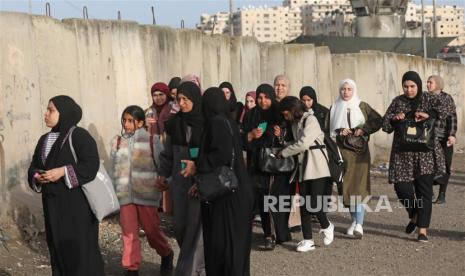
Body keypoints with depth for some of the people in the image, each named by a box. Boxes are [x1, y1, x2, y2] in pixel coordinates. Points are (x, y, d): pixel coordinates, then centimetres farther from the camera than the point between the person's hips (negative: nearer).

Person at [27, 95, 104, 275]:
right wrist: (37, 177, -6)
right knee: (57, 247, 9)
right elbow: (33, 167, 16)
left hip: (77, 203, -7)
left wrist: (63, 171, -21)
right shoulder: (44, 140, 14)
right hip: (52, 203, 7)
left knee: (79, 247, -5)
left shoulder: (79, 135, -8)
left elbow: (91, 164, -17)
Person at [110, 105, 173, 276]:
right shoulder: (117, 142, 7)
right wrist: (113, 192, 12)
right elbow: (114, 169, 13)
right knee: (128, 233, 2)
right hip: (125, 194, 2)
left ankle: (166, 255, 32)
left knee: (151, 229, 6)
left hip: (146, 193, -2)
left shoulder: (150, 140, -2)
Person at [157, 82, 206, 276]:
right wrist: (163, 174, 13)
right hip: (180, 180, 4)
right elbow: (168, 152, 15)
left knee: (196, 225, -4)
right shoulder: (174, 123, 7)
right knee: (180, 224, 5)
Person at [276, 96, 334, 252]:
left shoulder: (310, 120, -10)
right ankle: (308, 240, 8)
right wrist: (281, 136, -3)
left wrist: (283, 153, -8)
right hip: (303, 167, 8)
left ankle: (327, 227, 18)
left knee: (315, 204, -10)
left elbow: (303, 143, -18)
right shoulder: (295, 123, 15)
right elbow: (296, 144, 11)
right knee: (304, 205, 3)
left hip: (317, 167, -8)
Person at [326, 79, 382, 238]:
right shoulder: (334, 108, 11)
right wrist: (339, 132, -8)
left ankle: (359, 225, -17)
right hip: (342, 151, 2)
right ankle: (354, 220, 17)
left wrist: (364, 129, -11)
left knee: (359, 186, -11)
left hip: (360, 150, -2)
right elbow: (328, 130, 9)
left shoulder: (362, 106, 6)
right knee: (347, 186, 3)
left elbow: (378, 121, 1)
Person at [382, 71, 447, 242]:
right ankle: (414, 215, 26)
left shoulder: (428, 99, 2)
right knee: (401, 187, -3)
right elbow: (385, 125, 8)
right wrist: (395, 118, -11)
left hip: (425, 153, -2)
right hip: (402, 153, 2)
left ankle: (423, 229, 3)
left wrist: (427, 114, -31)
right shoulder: (397, 101, 9)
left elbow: (443, 112, -16)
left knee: (424, 190, -4)